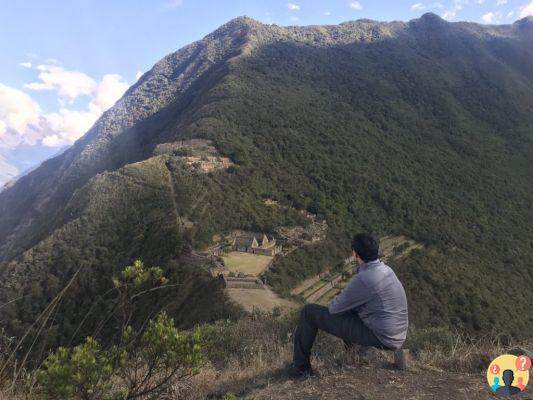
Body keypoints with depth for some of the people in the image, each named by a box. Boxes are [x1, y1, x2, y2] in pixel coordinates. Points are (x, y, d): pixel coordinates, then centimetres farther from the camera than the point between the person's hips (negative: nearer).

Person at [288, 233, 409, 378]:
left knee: (309, 312, -4)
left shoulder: (364, 279, -25)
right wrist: (341, 301, 14)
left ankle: (300, 367, 12)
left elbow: (335, 308, -12)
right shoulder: (385, 269, 4)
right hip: (396, 336, 9)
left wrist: (333, 304, 9)